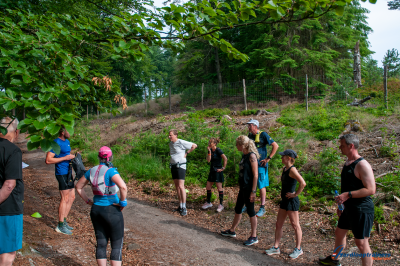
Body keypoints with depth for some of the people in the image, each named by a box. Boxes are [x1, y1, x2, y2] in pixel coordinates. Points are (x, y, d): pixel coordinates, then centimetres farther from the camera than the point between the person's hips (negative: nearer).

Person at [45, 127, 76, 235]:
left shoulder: (67, 141, 13)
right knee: (65, 199, -5)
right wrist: (65, 158, -21)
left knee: (72, 197, 13)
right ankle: (60, 225, 5)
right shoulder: (56, 143, -15)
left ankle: (64, 221, 23)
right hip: (62, 173, -9)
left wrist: (73, 156, 7)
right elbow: (48, 160, -21)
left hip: (68, 172, 9)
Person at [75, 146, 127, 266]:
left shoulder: (92, 171, 3)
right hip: (112, 211, -6)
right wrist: (123, 202, -17)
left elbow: (78, 186, 16)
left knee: (101, 244, 14)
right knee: (117, 245, 5)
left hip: (96, 210, 6)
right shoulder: (110, 171, -17)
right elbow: (123, 186, -32)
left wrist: (88, 201, 15)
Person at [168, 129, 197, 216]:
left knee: (181, 186, -14)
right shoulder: (170, 143, 11)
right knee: (177, 187, 10)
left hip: (180, 166, -8)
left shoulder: (181, 142, -12)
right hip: (173, 166, 8)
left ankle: (184, 208, -10)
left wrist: (186, 153, -7)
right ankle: (180, 206, 17)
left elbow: (194, 145, -8)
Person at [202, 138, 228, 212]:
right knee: (208, 187, 10)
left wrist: (223, 168, -17)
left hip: (218, 171, -8)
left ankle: (221, 205, 6)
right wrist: (209, 151, -9)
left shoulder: (218, 150, -13)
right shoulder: (210, 150, 8)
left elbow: (225, 159, -22)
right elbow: (208, 160, -3)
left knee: (219, 188, -3)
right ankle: (208, 203, 24)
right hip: (212, 170, 8)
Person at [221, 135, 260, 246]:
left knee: (250, 211, 1)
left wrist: (253, 192, -19)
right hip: (243, 187, 9)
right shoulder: (244, 155, 9)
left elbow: (255, 175, -19)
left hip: (249, 188, -9)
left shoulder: (252, 156, -17)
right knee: (238, 209, 18)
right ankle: (232, 231, 33)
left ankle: (254, 237, 12)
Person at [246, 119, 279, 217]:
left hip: (260, 165, -6)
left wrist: (268, 158, -13)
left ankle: (262, 208, 9)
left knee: (261, 186, 1)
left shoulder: (263, 135, -10)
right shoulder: (250, 135, 9)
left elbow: (276, 146, -12)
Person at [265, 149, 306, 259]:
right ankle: (276, 247, 19)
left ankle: (298, 249, 16)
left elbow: (303, 183, -29)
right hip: (284, 201, 10)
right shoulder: (285, 169, 10)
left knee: (295, 225, 3)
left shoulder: (292, 169, -18)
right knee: (279, 224, 11)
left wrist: (295, 194, -20)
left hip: (291, 201, -10)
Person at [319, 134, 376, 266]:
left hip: (362, 210, -10)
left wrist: (348, 195, -27)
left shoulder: (362, 165, -21)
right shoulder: (347, 163, 9)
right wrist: (341, 205, 22)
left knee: (361, 242, -4)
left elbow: (370, 189, -25)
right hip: (349, 208, 10)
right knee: (339, 232, 24)